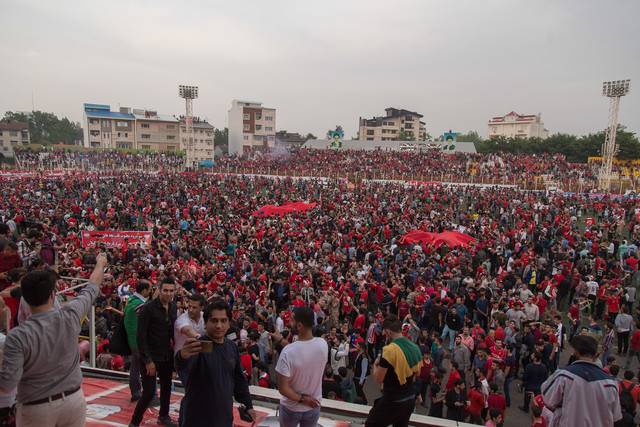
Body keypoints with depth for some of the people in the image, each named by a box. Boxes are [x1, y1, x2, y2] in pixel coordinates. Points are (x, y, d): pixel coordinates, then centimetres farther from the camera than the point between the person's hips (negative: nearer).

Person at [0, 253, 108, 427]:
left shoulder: (17, 336, -21)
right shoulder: (70, 316, -14)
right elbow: (91, 289, 5)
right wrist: (100, 263, 22)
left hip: (36, 409, -2)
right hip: (73, 400, 2)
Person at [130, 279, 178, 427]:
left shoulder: (173, 307, 2)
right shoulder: (148, 308, -18)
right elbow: (141, 336, -18)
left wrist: (175, 351, 2)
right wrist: (148, 360, -19)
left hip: (167, 356, 7)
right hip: (151, 357, -6)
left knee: (166, 388, 19)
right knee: (149, 393, -6)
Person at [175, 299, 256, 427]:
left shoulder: (232, 347, 4)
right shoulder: (198, 347, -16)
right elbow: (182, 366, -39)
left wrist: (248, 405, 15)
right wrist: (183, 356, -60)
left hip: (225, 416, 5)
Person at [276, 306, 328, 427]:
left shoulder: (288, 351, -28)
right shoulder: (323, 344, -16)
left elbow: (282, 388, -24)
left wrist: (302, 399, -13)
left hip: (291, 408, -3)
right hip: (313, 407, 3)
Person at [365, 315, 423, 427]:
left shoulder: (389, 349, -21)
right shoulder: (415, 348, 2)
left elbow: (378, 379, -16)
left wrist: (376, 365, 1)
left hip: (392, 401, -7)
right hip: (410, 399, 7)